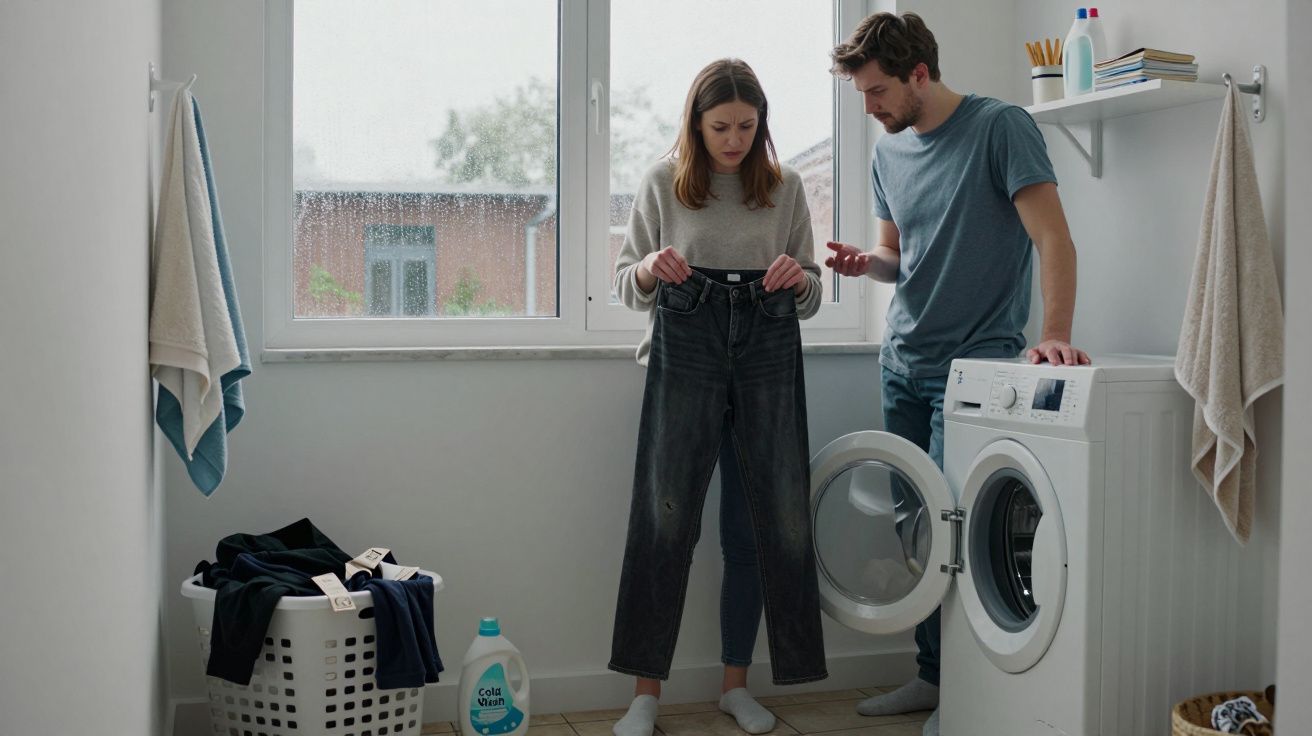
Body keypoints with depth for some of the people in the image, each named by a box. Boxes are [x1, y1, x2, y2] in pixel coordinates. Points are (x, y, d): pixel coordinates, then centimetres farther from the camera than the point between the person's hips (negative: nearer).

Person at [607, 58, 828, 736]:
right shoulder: (664, 183, 7)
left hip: (768, 355, 2)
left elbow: (811, 296, 16)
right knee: (666, 517, -5)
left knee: (760, 523, 3)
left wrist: (798, 278, -8)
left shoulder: (784, 187, 11)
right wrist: (652, 269, -12)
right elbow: (627, 285, 11)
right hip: (686, 354, -2)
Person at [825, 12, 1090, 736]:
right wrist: (865, 263, -3)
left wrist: (1055, 333, -28)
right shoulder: (888, 152, 11)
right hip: (902, 361, 7)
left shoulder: (1000, 127, -9)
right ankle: (932, 675, 23)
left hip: (974, 361, -6)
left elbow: (1052, 237, -16)